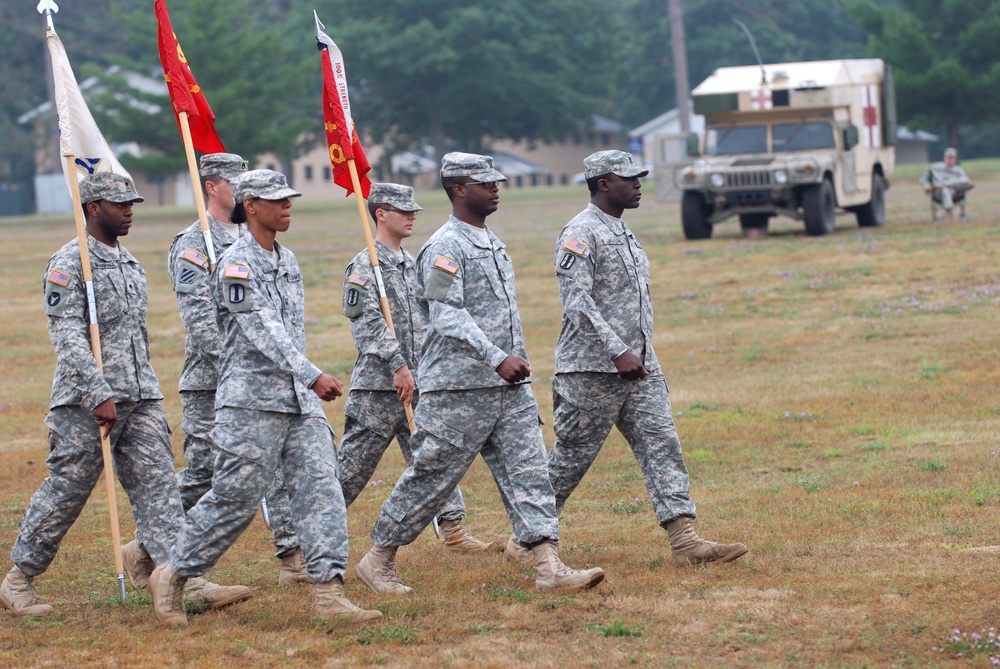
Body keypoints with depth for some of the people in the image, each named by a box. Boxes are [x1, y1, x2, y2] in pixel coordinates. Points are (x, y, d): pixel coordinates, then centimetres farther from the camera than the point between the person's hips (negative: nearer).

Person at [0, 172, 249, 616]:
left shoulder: (129, 262, 17)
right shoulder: (69, 263, -9)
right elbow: (68, 336, -18)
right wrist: (99, 396, -24)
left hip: (140, 398, 7)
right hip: (86, 401, -7)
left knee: (157, 486, -2)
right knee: (65, 492, 1)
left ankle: (188, 581, -10)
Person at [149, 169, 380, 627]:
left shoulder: (287, 260, 16)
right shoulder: (236, 263, -11)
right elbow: (262, 330, -22)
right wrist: (312, 375, -30)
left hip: (300, 401, 7)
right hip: (252, 402, -7)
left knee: (320, 488, -5)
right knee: (235, 498, -3)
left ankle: (329, 593, -9)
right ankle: (172, 576, 14)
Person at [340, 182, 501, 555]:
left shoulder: (411, 264, 16)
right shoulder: (365, 267, -9)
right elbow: (368, 324, -18)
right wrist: (398, 366, -23)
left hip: (418, 384, 8)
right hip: (378, 385, -7)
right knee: (355, 463, -1)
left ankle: (454, 534, 1)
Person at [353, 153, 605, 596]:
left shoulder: (492, 243, 17)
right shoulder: (445, 247, -11)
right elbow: (448, 315, -22)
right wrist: (498, 359, -30)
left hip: (509, 385, 8)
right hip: (459, 388, -8)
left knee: (527, 471, -3)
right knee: (431, 477, 0)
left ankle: (549, 567, -8)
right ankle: (378, 560, 14)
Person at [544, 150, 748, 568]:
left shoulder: (624, 233, 18)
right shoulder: (581, 234, -12)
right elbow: (577, 302, -21)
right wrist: (618, 353, -26)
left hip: (639, 367, 8)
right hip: (592, 369, -8)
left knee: (662, 445, -4)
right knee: (572, 455, 1)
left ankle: (684, 541, -10)